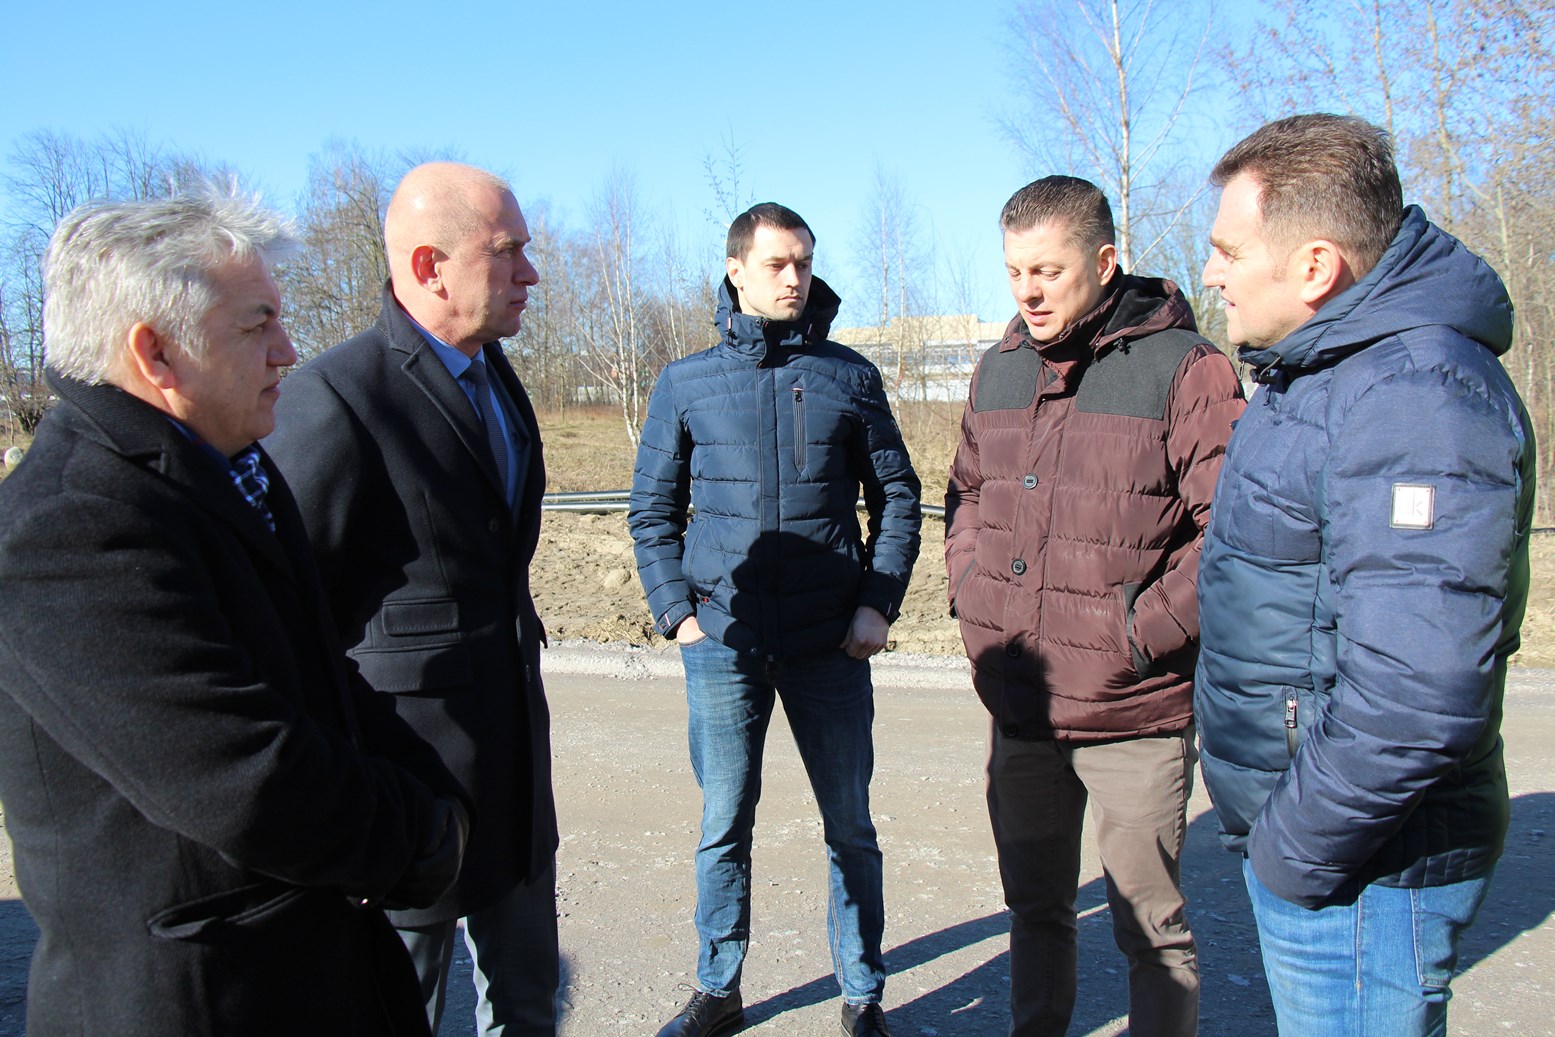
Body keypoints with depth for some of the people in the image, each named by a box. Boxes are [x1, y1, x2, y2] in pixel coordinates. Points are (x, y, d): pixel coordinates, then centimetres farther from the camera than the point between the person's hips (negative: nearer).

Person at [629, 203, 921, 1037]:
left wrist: (879, 602, -2)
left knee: (850, 826, 11)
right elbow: (653, 511, 8)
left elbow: (896, 497, 8)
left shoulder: (850, 377, 4)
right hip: (724, 645, 0)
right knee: (723, 828, 11)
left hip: (832, 645, 0)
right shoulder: (685, 384, 4)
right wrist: (677, 612, -3)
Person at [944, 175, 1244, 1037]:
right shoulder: (999, 371, 8)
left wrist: (1138, 635, -16)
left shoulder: (1183, 370, -11)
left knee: (1150, 929, 9)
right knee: (1035, 908, 22)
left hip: (1132, 714, -5)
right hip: (1018, 706, 6)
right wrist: (970, 597, 7)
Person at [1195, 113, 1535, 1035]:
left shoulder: (1416, 396, -25)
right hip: (1294, 839, 10)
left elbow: (1418, 693, -33)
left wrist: (1298, 849, -20)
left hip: (1358, 877, -10)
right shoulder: (1323, 371, 9)